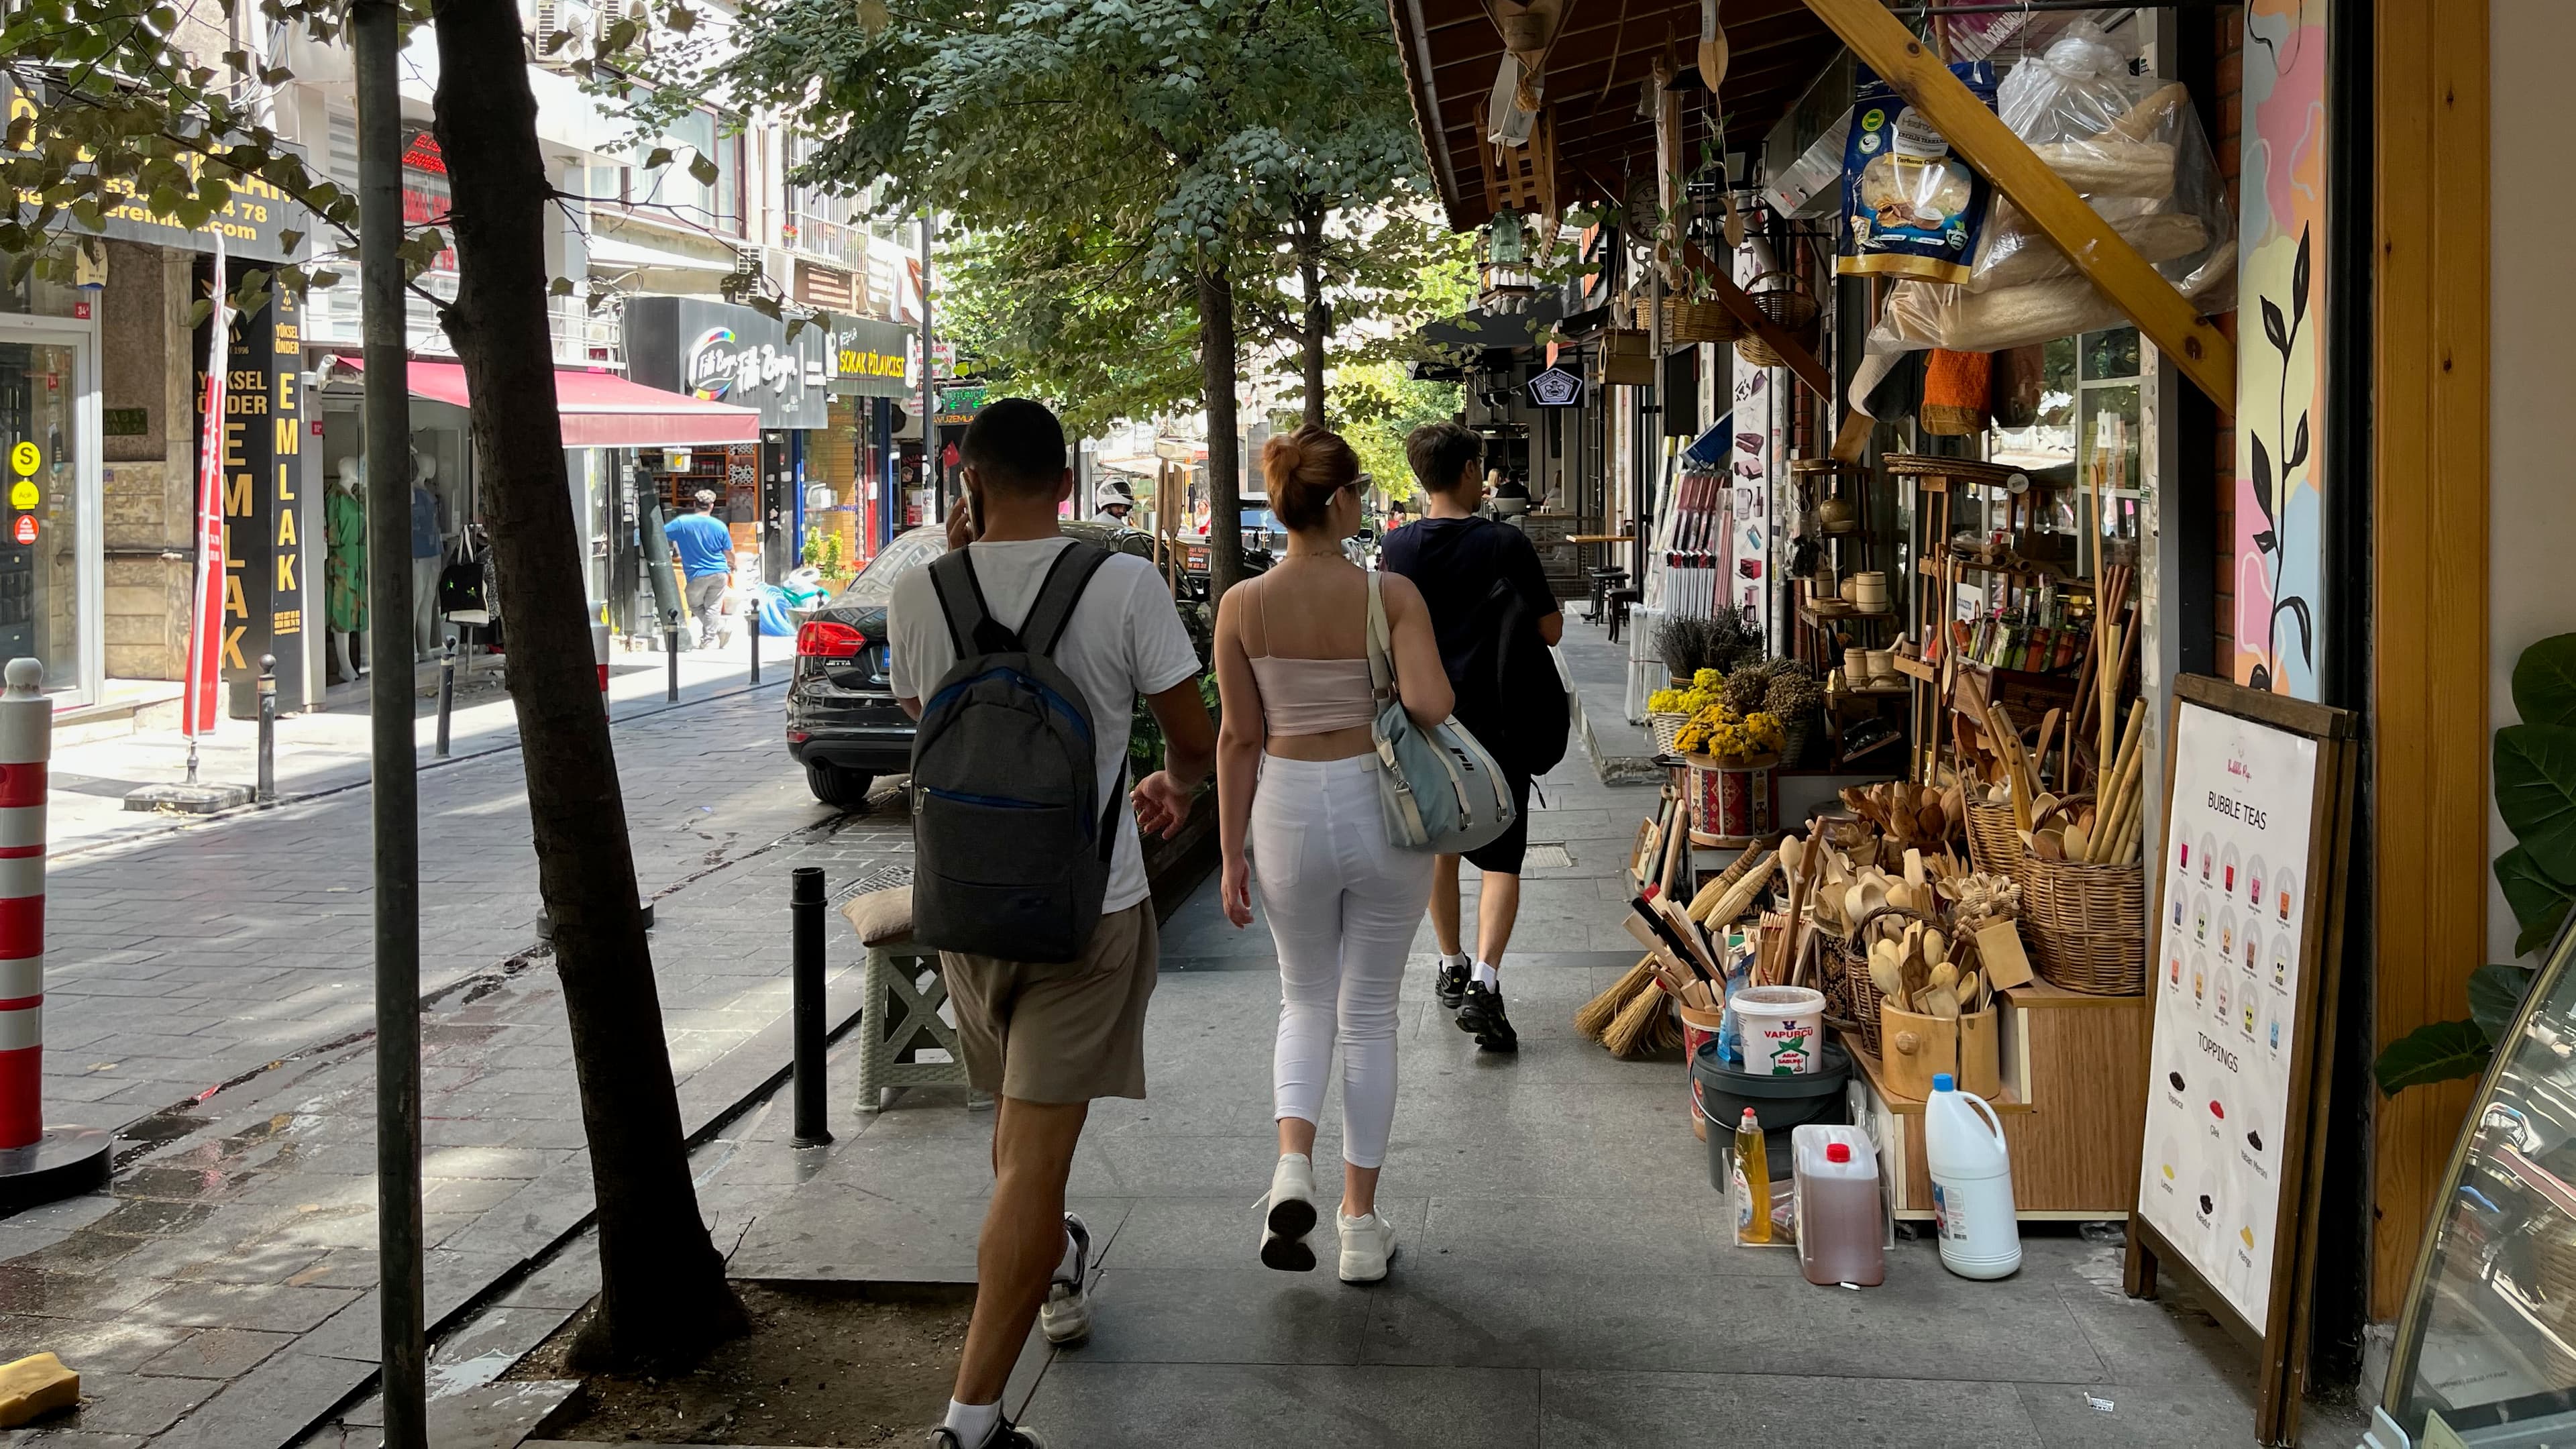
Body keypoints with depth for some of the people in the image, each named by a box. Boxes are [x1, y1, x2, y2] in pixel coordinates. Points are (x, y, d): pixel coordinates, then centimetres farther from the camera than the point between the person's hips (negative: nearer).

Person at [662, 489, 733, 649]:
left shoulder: (682, 523, -8)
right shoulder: (720, 526, -2)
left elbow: (659, 534, -5)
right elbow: (730, 553, 6)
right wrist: (731, 569, 25)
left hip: (697, 575, -2)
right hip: (720, 573, 2)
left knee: (695, 606, 18)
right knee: (713, 608, 9)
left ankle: (721, 625, 2)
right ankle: (708, 641, 7)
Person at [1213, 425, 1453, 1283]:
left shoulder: (1243, 606, -5)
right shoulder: (1391, 595, -10)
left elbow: (1238, 739, -2)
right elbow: (1429, 705, -22)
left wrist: (1232, 855, 5)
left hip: (1290, 808, 1)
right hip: (1381, 804, -1)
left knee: (1306, 1001, 21)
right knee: (1369, 1013, 12)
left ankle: (1294, 1162, -3)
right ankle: (1361, 1224, 17)